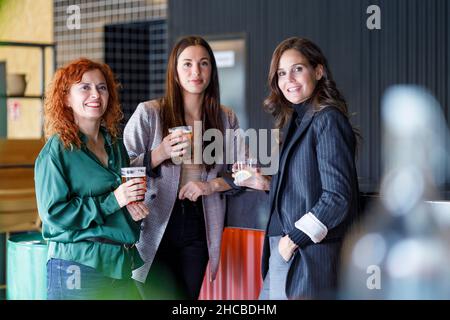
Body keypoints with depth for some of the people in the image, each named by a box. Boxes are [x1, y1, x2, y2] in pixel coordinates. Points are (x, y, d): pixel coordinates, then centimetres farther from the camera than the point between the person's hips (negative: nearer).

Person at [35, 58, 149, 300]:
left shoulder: (116, 146, 13)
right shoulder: (57, 151, -7)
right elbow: (54, 212, -14)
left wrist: (134, 205, 1)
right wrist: (113, 201, -19)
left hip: (121, 264, 6)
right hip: (77, 268, -6)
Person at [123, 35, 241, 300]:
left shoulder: (227, 119, 8)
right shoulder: (149, 113, -3)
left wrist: (212, 185, -6)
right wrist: (161, 154, -19)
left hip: (199, 227, 3)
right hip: (157, 227, -3)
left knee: (189, 295, 6)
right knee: (162, 294, -2)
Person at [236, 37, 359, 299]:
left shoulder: (327, 120, -10)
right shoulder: (299, 121, 15)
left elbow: (338, 196, -16)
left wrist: (295, 238, -13)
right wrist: (266, 184, 10)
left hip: (308, 258, -8)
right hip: (282, 255, 8)